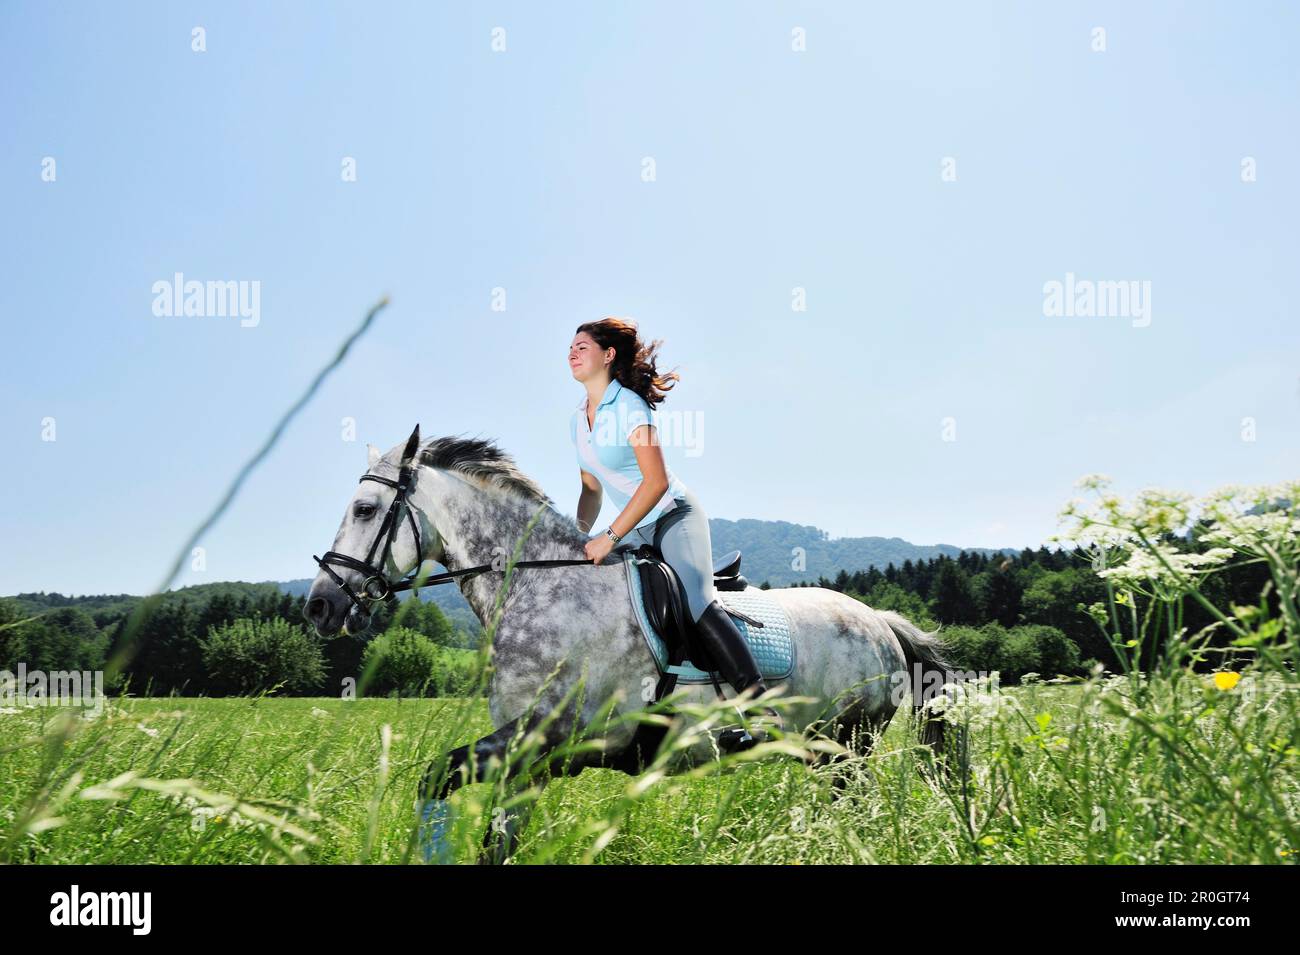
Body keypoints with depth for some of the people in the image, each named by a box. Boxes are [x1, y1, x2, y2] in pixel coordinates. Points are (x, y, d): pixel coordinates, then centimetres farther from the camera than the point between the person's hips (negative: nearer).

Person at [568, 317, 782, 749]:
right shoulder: (578, 420, 11)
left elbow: (656, 481, -22)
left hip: (674, 515, -9)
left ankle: (764, 713, -31)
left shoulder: (628, 405, -14)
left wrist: (610, 538, -23)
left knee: (695, 600, -26)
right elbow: (591, 488, 20)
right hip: (637, 528, 9)